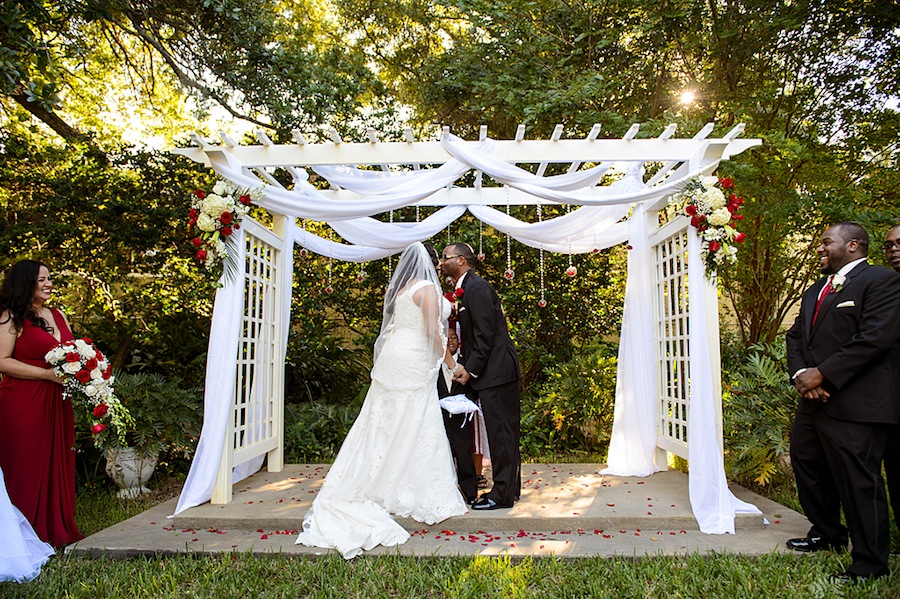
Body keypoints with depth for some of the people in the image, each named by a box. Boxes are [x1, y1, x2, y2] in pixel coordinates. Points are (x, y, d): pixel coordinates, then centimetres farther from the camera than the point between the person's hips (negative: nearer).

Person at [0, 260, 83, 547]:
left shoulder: (57, 315, 16)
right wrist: (48, 374, -17)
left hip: (57, 403, 7)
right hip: (23, 404, -6)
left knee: (58, 464, 9)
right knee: (27, 467, 0)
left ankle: (57, 529, 19)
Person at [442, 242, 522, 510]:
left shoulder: (476, 288, -14)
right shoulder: (467, 288, 17)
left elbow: (485, 334, -18)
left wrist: (470, 370, -14)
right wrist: (464, 365, 9)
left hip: (496, 371, -10)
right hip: (495, 371, 10)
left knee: (501, 432, -3)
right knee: (504, 431, 15)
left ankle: (502, 495, 6)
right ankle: (510, 487, 25)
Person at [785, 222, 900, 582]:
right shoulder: (815, 291, 21)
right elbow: (795, 336, 15)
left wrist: (821, 373, -17)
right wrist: (800, 373, -4)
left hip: (855, 405, -9)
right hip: (814, 401, 9)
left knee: (858, 483, -2)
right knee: (806, 465, 18)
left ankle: (869, 565, 12)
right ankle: (827, 535, 38)